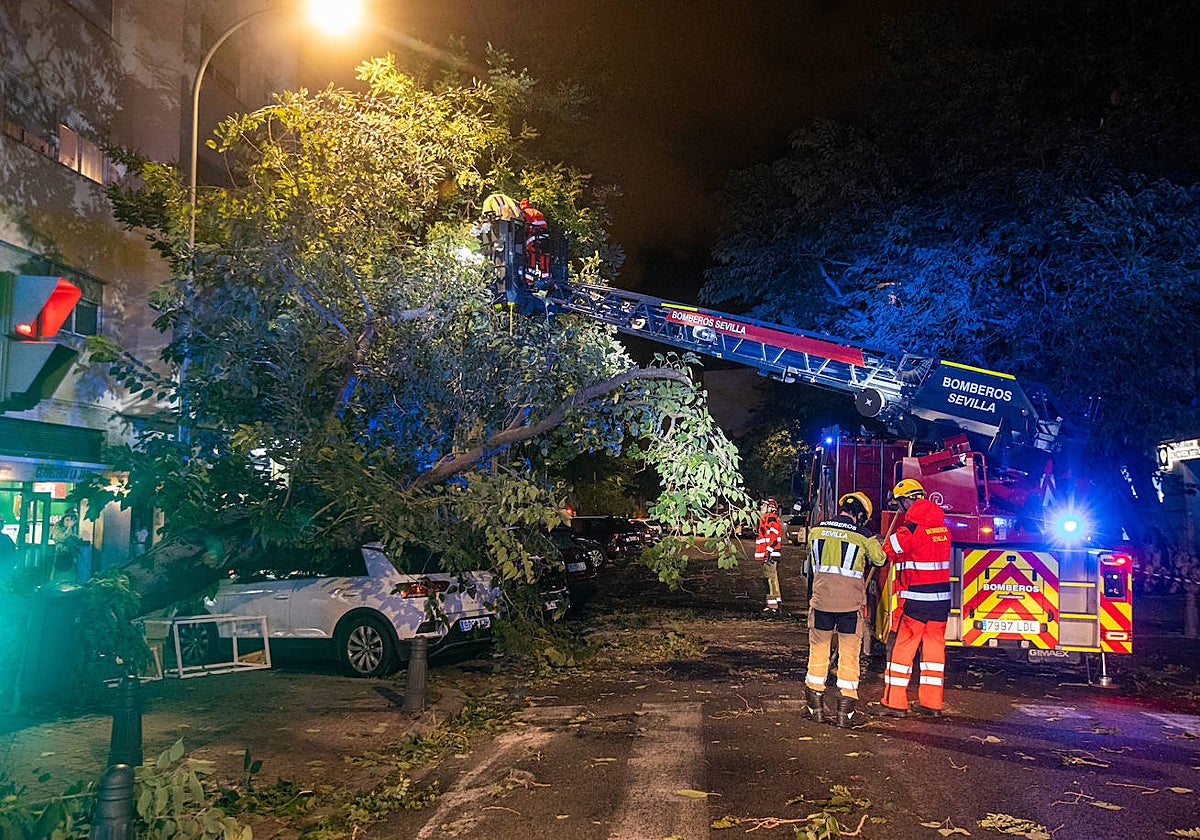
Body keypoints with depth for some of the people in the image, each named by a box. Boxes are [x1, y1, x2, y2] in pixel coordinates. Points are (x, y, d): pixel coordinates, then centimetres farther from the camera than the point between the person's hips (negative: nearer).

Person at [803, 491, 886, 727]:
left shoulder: (816, 531, 3)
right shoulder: (863, 535, -4)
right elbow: (880, 559, 10)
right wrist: (876, 543, 28)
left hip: (821, 600, 2)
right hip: (851, 603, -2)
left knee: (818, 651, 13)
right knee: (849, 655, 7)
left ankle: (815, 707, 19)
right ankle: (846, 711, 10)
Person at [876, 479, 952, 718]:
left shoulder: (911, 528, -15)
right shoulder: (942, 526, 10)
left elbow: (888, 551, -9)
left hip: (916, 599, -7)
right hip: (941, 598, 7)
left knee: (900, 647, 1)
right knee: (934, 647, 12)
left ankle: (895, 703, 3)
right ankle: (931, 703, 17)